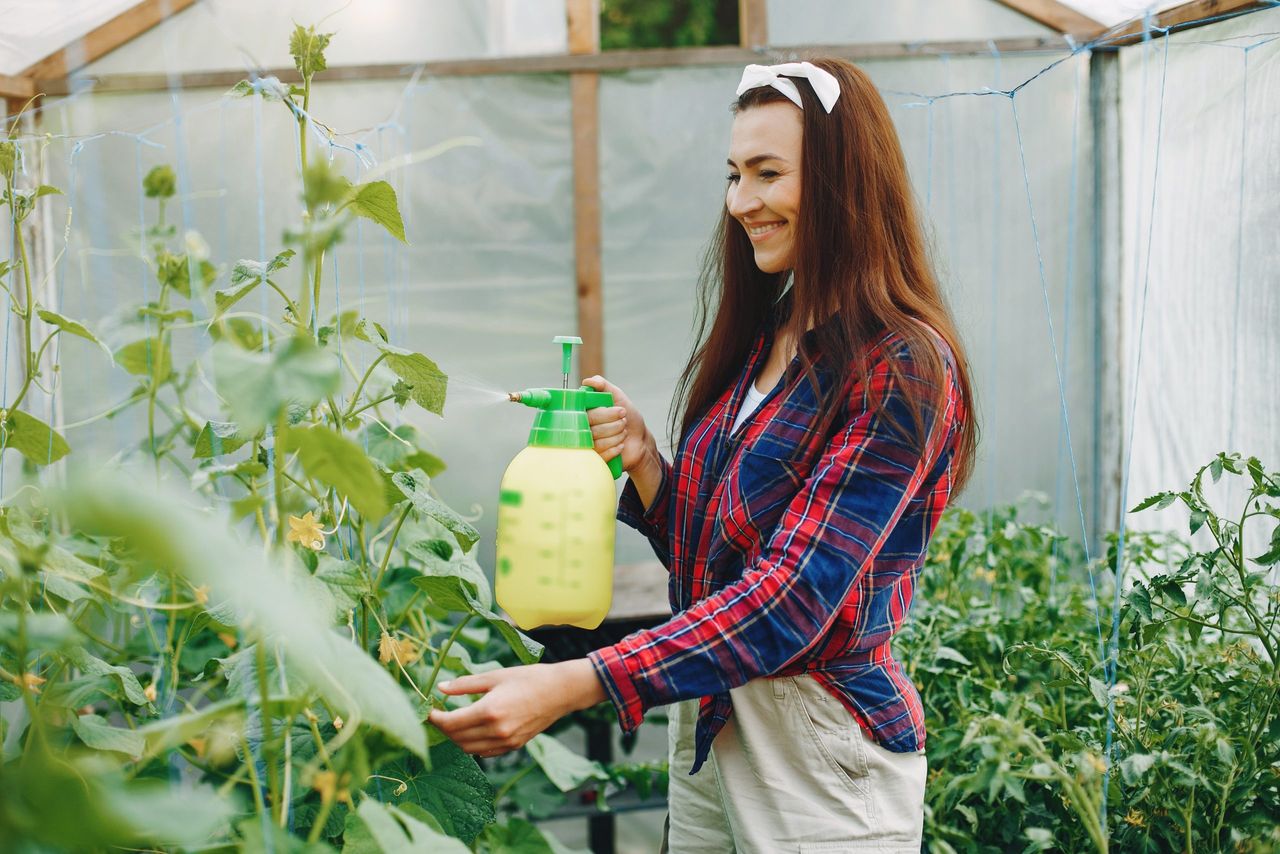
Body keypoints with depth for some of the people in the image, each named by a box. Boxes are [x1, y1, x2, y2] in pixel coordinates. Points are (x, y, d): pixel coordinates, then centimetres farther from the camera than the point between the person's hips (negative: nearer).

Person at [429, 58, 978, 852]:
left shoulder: (901, 370, -16)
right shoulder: (754, 340, 7)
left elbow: (793, 595, -24)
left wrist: (573, 685, -31)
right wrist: (642, 462, -9)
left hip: (820, 759, -7)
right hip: (708, 728, 7)